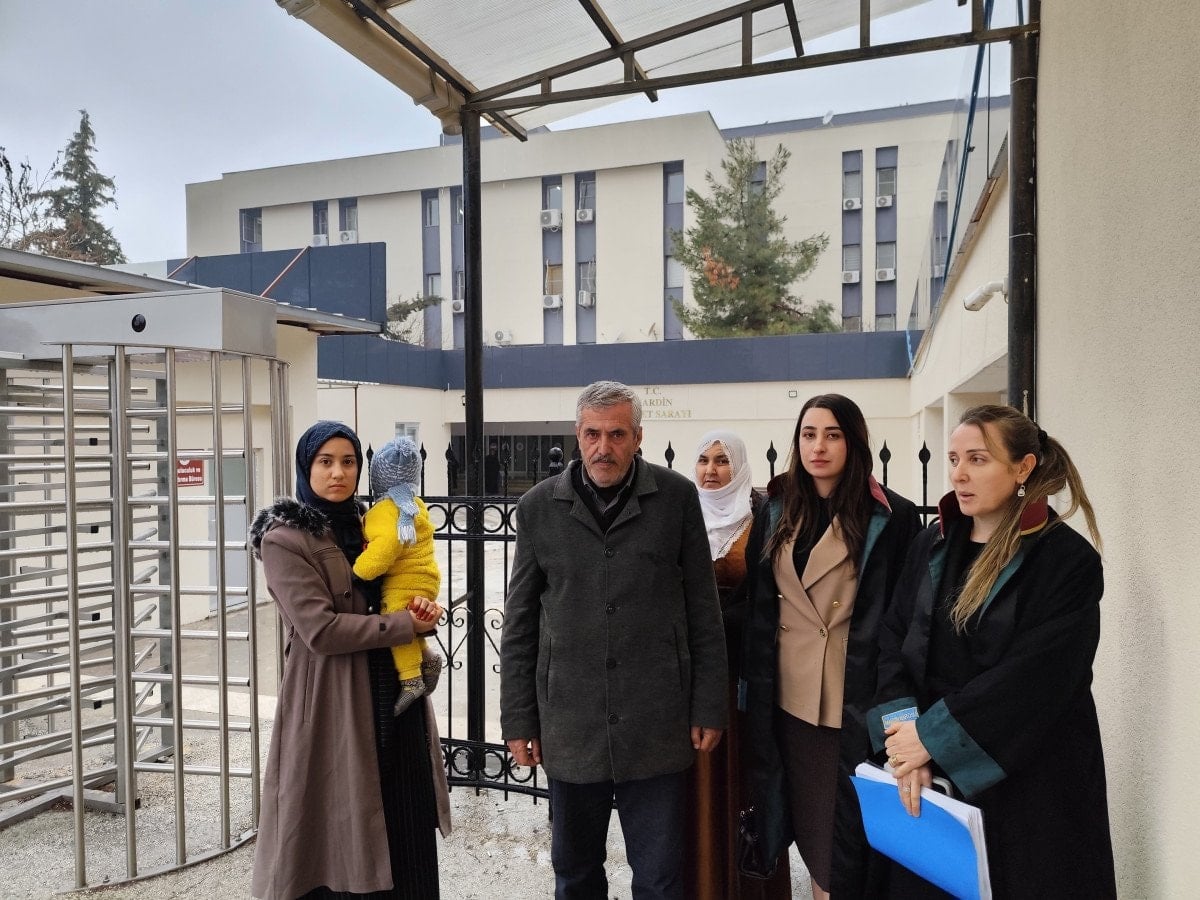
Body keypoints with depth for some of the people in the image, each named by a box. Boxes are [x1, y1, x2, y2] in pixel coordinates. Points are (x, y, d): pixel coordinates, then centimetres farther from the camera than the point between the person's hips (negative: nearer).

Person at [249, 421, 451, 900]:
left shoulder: (365, 525, 11)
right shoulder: (284, 538, -9)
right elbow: (320, 629, -17)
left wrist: (422, 607, -4)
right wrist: (406, 624, -13)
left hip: (393, 692, 6)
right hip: (335, 703, -6)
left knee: (405, 829, 12)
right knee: (341, 837, 5)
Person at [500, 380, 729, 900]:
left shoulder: (676, 497, -3)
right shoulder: (538, 507, 0)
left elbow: (703, 611, 1)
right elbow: (519, 626, 4)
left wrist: (709, 707, 0)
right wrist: (518, 720, 4)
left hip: (656, 722, -1)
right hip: (569, 725, 2)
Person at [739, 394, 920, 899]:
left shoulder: (891, 517, -9)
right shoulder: (777, 510, 4)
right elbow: (758, 605, 7)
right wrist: (752, 685, 5)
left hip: (856, 697, -4)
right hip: (788, 693, 4)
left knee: (847, 819, 7)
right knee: (806, 812, 16)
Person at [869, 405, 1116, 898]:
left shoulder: (1069, 560, -12)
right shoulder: (933, 545, 4)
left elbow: (1032, 678, -20)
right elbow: (893, 642, -1)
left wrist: (931, 737, -18)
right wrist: (905, 733, -15)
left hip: (1029, 779, -4)